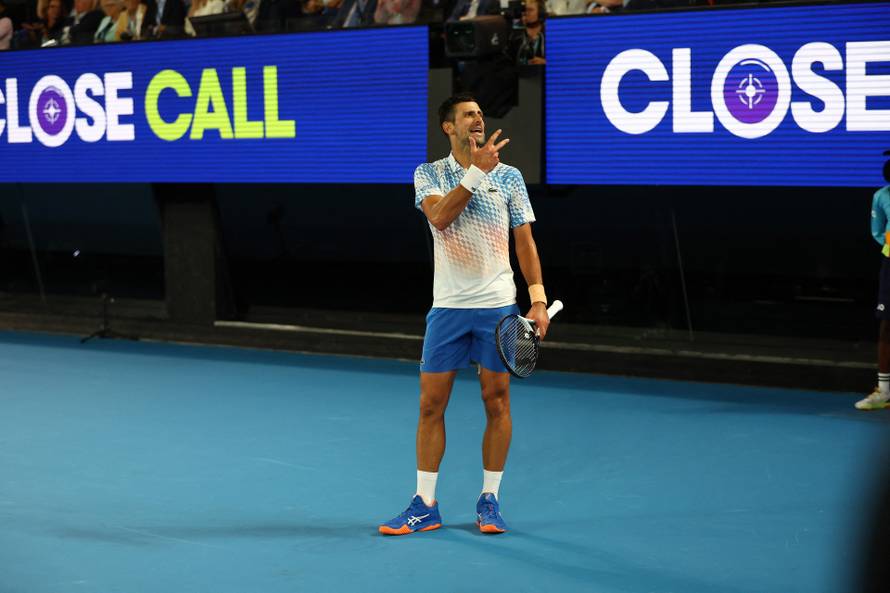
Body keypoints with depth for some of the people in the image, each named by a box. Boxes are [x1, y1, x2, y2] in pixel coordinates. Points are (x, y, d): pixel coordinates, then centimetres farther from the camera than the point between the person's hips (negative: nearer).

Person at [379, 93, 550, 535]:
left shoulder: (509, 176, 5)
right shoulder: (429, 174, 4)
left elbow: (524, 241, 5)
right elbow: (439, 217, -15)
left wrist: (538, 299, -2)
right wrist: (476, 171, -19)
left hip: (498, 306, 0)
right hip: (448, 306, 0)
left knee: (497, 402, 3)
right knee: (431, 404, 1)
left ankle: (489, 502, 14)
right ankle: (425, 505, 9)